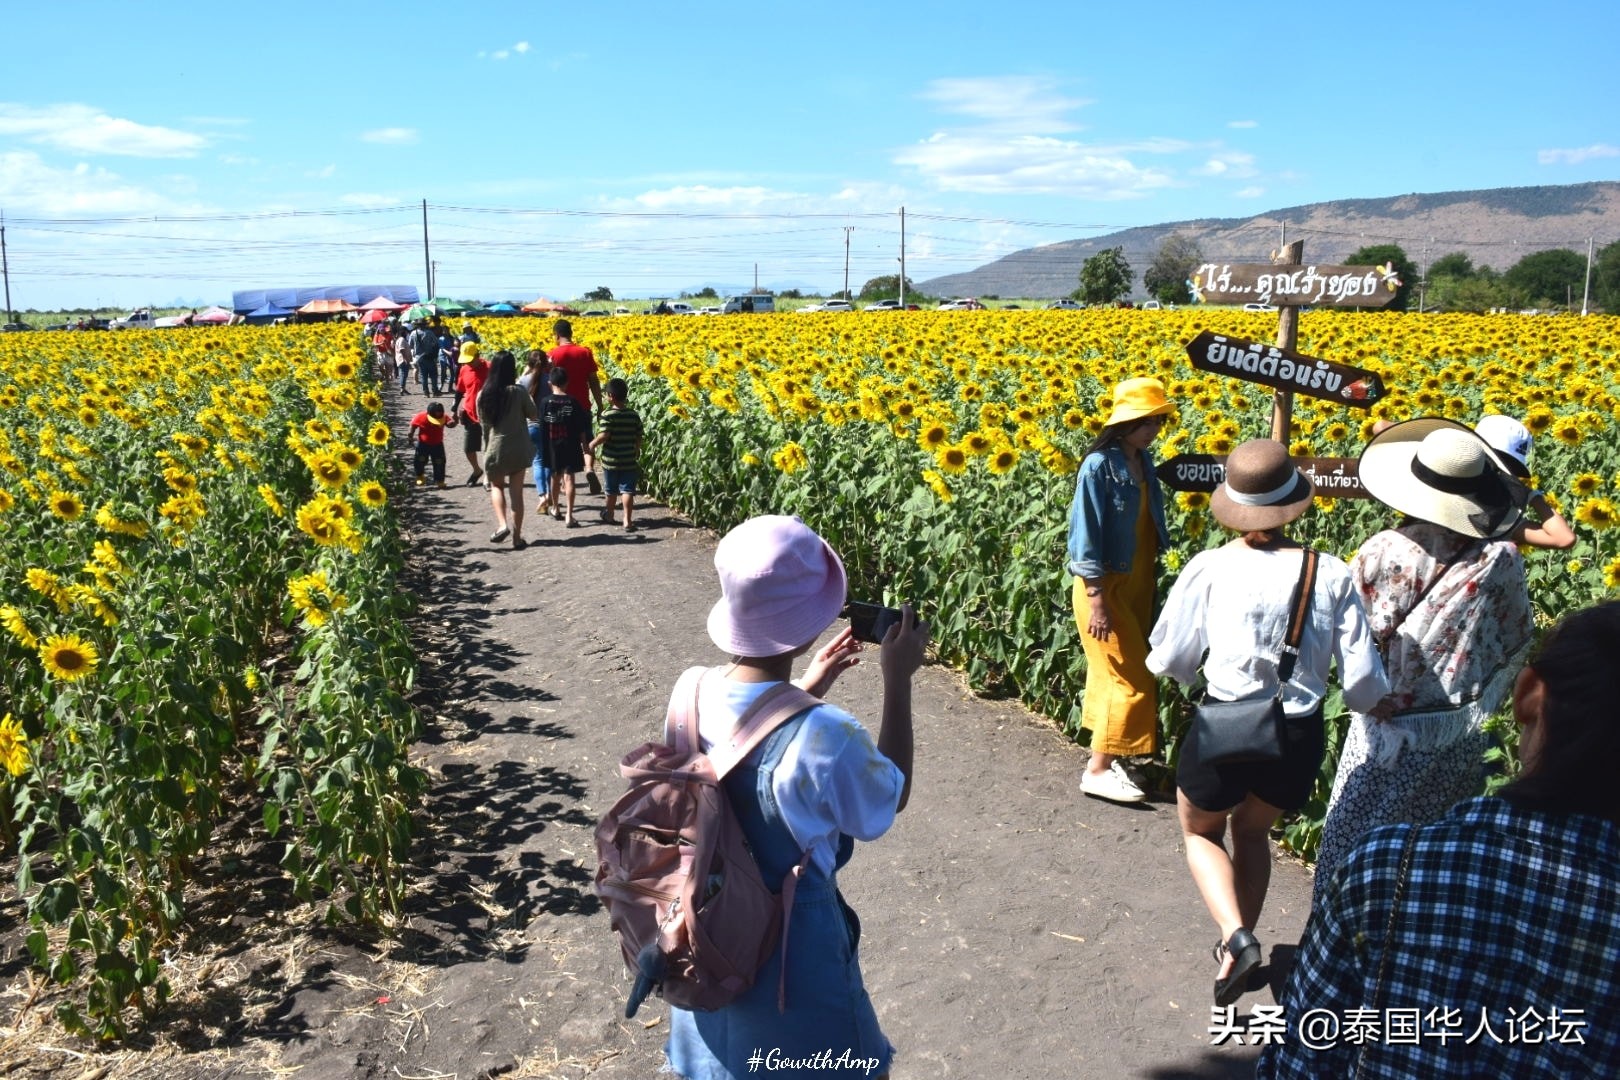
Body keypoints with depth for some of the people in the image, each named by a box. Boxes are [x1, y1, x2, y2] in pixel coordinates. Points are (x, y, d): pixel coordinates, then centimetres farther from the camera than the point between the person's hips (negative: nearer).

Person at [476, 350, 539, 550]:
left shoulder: (483, 395, -5)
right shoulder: (519, 392, -12)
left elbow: (483, 424, 3)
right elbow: (533, 415, 0)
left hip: (495, 448, 1)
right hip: (518, 449, -1)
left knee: (496, 486, 21)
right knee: (516, 492, 7)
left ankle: (502, 524, 0)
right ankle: (517, 536, 10)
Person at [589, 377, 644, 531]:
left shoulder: (608, 415, -13)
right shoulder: (634, 415, -1)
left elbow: (604, 435, -20)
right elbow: (638, 438, 4)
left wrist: (592, 444, -3)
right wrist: (637, 454, 19)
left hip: (611, 460, -2)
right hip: (629, 461, 2)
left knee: (611, 490, 15)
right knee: (627, 490, 1)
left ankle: (609, 514, 35)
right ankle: (627, 520, -6)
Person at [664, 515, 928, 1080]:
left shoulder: (691, 694, -13)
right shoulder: (826, 736, -31)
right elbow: (893, 797, -9)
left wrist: (808, 689, 9)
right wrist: (898, 680, -6)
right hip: (792, 954, -5)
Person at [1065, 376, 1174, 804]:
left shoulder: (1143, 461, 5)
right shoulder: (1100, 465, -18)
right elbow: (1086, 535, -18)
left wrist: (1150, 584, 13)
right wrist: (1097, 601, -20)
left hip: (1138, 583, 7)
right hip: (1104, 585, -7)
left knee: (1113, 674, 14)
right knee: (1132, 680, -6)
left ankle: (1104, 756, 26)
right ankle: (1097, 770, 5)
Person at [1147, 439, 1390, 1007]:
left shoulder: (1211, 567, -14)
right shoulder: (1332, 575, -9)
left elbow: (1169, 662, -5)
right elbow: (1364, 685, -7)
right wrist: (1376, 699, 17)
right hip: (1299, 740, 3)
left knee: (1201, 833, 26)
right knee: (1253, 832, 32)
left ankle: (1235, 938, 4)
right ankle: (1240, 941, 40)